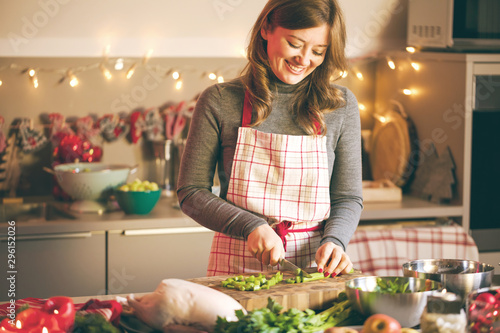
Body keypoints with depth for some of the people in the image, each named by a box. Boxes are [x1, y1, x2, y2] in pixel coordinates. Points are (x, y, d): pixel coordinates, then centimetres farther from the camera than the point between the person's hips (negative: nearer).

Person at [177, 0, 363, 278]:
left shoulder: (341, 105, 6)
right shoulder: (219, 101, 1)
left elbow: (348, 197, 10)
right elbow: (191, 192, 3)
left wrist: (333, 240, -10)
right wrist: (250, 227, -11)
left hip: (313, 268, 1)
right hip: (238, 265, -1)